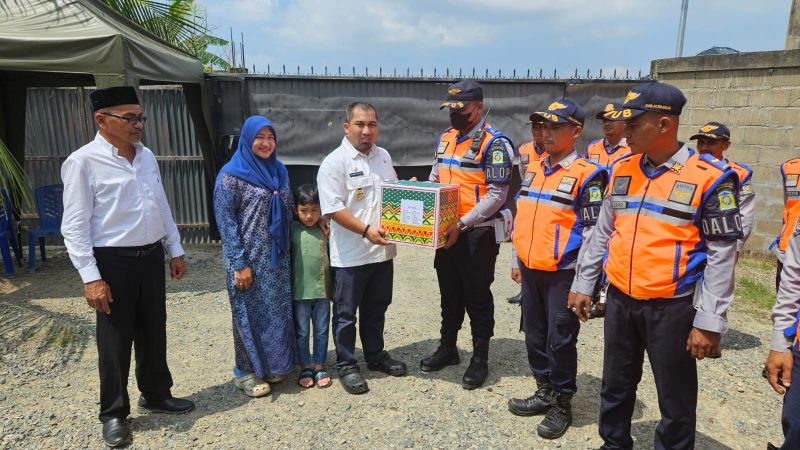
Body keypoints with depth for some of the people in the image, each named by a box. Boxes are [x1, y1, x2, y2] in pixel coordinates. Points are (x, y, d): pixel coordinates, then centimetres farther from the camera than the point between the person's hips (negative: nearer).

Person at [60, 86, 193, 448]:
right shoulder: (83, 162, -12)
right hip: (113, 262, -6)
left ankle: (156, 395, 37)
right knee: (115, 341, 7)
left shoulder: (146, 156, 7)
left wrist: (175, 250, 13)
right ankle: (114, 413, 27)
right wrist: (91, 277, -17)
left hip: (151, 257, 6)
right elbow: (75, 226, -13)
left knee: (154, 332, 17)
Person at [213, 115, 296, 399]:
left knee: (277, 312, 13)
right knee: (250, 313, 5)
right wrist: (239, 263, -16)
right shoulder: (231, 174, -10)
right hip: (249, 258, -6)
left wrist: (288, 251, 7)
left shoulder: (279, 170, 9)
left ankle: (272, 365, 30)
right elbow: (225, 220, -12)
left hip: (277, 258, 6)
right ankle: (245, 372, 21)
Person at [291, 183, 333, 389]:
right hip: (299, 292, -1)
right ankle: (305, 368, 25)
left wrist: (334, 289, 8)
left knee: (321, 331, 12)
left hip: (322, 290, 2)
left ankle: (319, 366, 26)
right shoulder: (292, 231, -5)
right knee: (301, 332, 10)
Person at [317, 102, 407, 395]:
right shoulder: (334, 162, -12)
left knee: (376, 309, 20)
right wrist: (366, 230, -24)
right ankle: (346, 365, 23)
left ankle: (376, 356, 36)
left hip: (382, 250, 6)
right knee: (346, 313, 8)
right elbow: (333, 208, -18)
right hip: (351, 255, -6)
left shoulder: (383, 156, 9)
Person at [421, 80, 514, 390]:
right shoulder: (445, 138, 10)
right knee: (449, 293, 17)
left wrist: (463, 224, -23)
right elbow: (435, 179, 20)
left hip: (477, 233, -7)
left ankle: (480, 359, 20)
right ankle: (448, 348, 33)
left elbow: (497, 195, -18)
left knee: (477, 297, 5)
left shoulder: (494, 143, -13)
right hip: (447, 231, 7)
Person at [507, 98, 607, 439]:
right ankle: (545, 393, 33)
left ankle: (562, 404, 22)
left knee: (560, 340, 4)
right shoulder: (533, 169, 10)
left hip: (563, 274, -7)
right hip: (531, 270, 7)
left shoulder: (587, 175, -11)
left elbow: (593, 231, -13)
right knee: (534, 334, 16)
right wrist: (517, 261, 16)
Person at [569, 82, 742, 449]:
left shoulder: (709, 177, -11)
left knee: (675, 399, 12)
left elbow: (722, 255, -10)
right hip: (620, 299, 5)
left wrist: (710, 321, -12)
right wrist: (583, 284, 12)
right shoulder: (621, 169, 5)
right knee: (615, 386, 20)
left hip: (672, 306, -5)